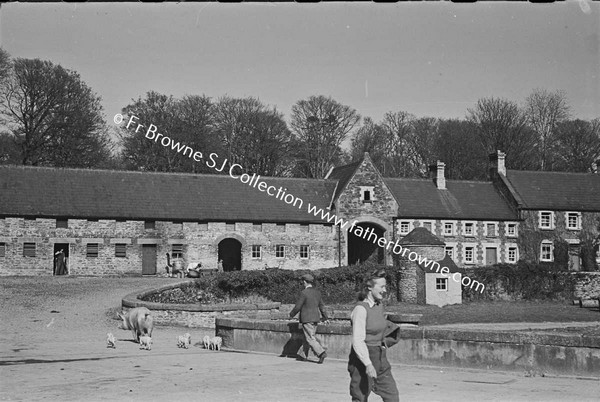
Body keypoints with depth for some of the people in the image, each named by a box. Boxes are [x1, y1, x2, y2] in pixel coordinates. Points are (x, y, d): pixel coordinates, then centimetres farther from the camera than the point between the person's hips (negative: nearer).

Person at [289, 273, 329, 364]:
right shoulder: (317, 292, 8)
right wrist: (325, 317, 23)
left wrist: (291, 314, 5)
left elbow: (297, 307, -11)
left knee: (310, 338, -7)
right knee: (307, 337, 18)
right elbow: (321, 305, 15)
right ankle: (305, 354, 25)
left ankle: (321, 353, -20)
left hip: (307, 319, -8)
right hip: (315, 318, 8)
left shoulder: (304, 293, -15)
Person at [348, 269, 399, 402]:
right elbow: (358, 340, -22)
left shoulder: (379, 306, 8)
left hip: (380, 358, 8)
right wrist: (368, 364, -30)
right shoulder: (361, 309, -17)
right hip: (363, 360, -8)